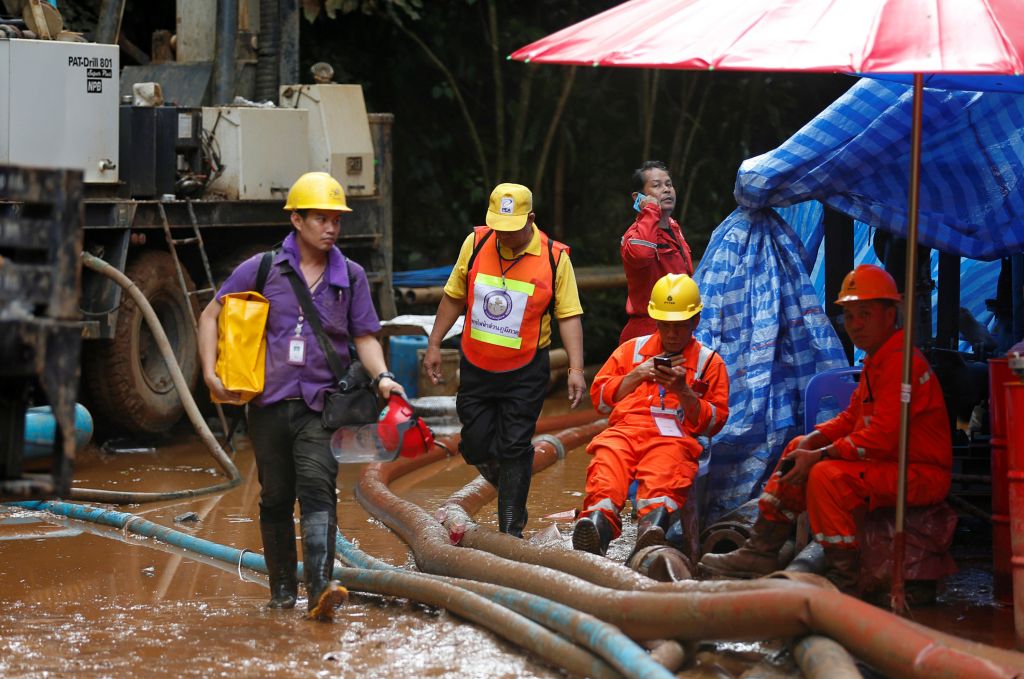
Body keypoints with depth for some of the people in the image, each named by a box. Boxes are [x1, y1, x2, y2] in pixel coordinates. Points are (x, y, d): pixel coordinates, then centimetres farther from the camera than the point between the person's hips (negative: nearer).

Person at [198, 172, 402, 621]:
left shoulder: (350, 277, 6)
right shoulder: (261, 269, 2)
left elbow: (364, 336, 10)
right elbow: (211, 316, 9)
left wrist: (382, 375, -10)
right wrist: (210, 372, -2)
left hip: (320, 405, -1)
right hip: (269, 403, 1)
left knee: (317, 491, -17)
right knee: (275, 499, 9)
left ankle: (320, 589, -28)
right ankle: (282, 588, 23)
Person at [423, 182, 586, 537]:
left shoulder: (554, 257, -10)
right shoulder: (475, 243, -3)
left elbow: (568, 316, -6)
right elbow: (454, 296, 9)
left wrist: (576, 368, -14)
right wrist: (434, 345, 10)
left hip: (526, 371, -3)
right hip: (476, 367, 3)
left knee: (514, 447, -2)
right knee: (476, 444, 5)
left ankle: (511, 528, 6)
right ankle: (508, 486, 35)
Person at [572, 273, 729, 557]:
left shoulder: (710, 362, 22)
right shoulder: (632, 349, 29)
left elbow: (714, 422, 13)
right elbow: (599, 396, 22)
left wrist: (683, 391, -2)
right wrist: (636, 376, 7)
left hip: (676, 436, -2)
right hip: (625, 428, 2)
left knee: (665, 471, -40)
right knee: (608, 459, -37)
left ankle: (653, 525, -69)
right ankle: (597, 521, -63)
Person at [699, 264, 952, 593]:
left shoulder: (901, 362, -21)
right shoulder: (876, 360, 13)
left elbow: (880, 438, -27)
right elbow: (853, 417, 17)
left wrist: (819, 456, -23)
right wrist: (812, 441, -1)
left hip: (922, 475, -11)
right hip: (886, 463, 11)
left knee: (828, 475, -30)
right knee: (799, 451, 14)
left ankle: (844, 581, -23)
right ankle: (761, 552, 13)